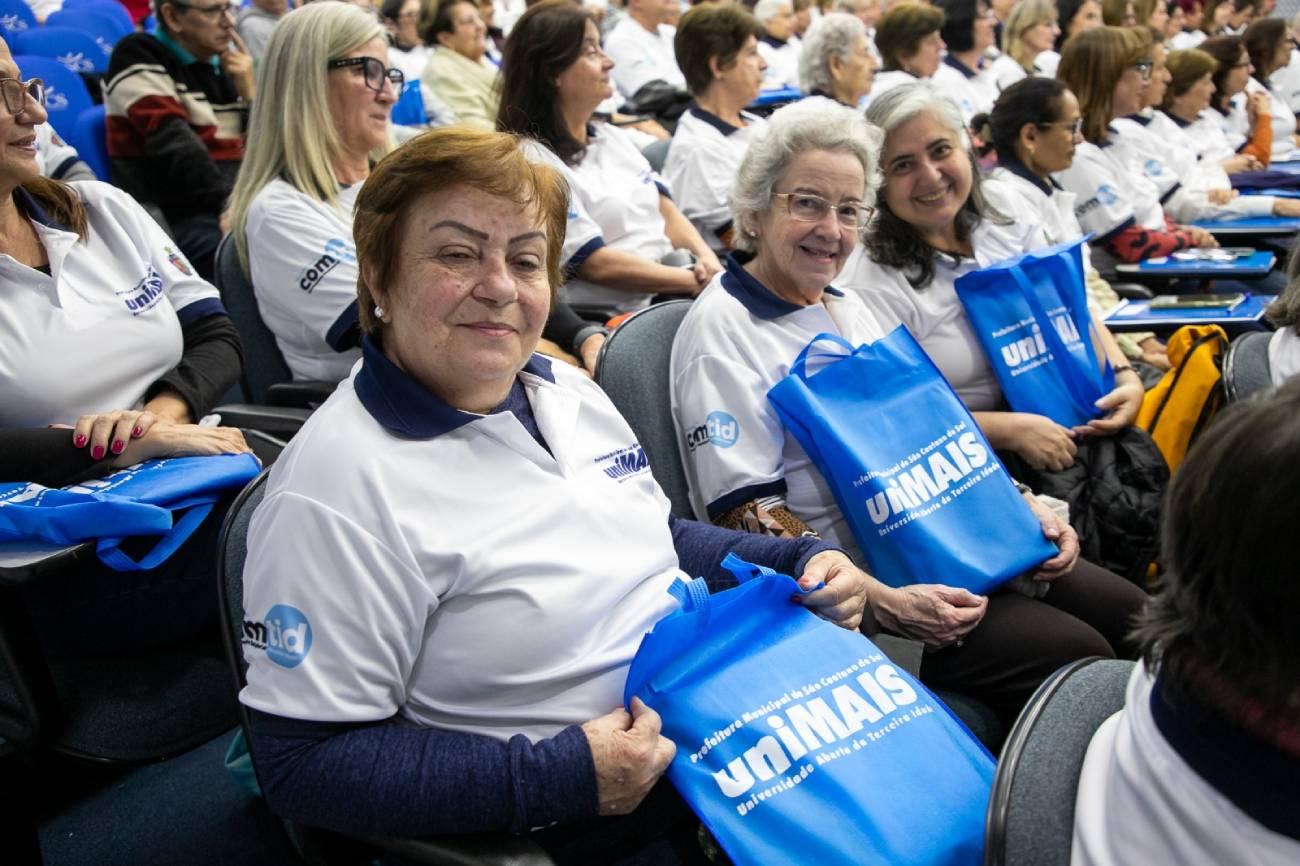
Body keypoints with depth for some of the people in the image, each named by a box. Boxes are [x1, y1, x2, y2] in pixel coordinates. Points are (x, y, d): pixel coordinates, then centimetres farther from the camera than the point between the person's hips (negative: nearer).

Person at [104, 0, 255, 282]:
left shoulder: (225, 66, 18)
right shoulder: (138, 56, 0)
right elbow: (174, 146, -14)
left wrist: (249, 92, 2)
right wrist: (230, 202, -24)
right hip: (174, 218, -6)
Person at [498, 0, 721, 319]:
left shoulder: (612, 137, 18)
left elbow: (667, 212, 15)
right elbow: (596, 264, -14)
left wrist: (706, 258, -7)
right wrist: (696, 281, -15)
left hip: (672, 300, 8)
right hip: (609, 317, -8)